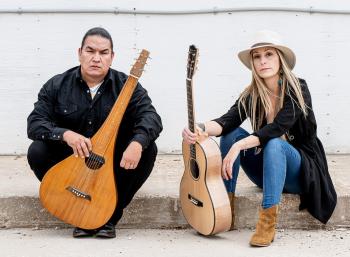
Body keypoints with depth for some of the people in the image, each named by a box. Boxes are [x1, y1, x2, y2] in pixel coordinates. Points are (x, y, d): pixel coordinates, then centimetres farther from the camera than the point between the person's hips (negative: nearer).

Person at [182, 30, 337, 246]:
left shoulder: (297, 90, -15)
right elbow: (227, 122, -19)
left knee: (274, 144, -34)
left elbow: (277, 128, -30)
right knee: (231, 134, -16)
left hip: (300, 171, -4)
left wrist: (239, 146, -40)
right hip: (268, 170, 5)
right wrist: (202, 129, -41)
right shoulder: (252, 95, -3)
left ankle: (268, 223, -38)